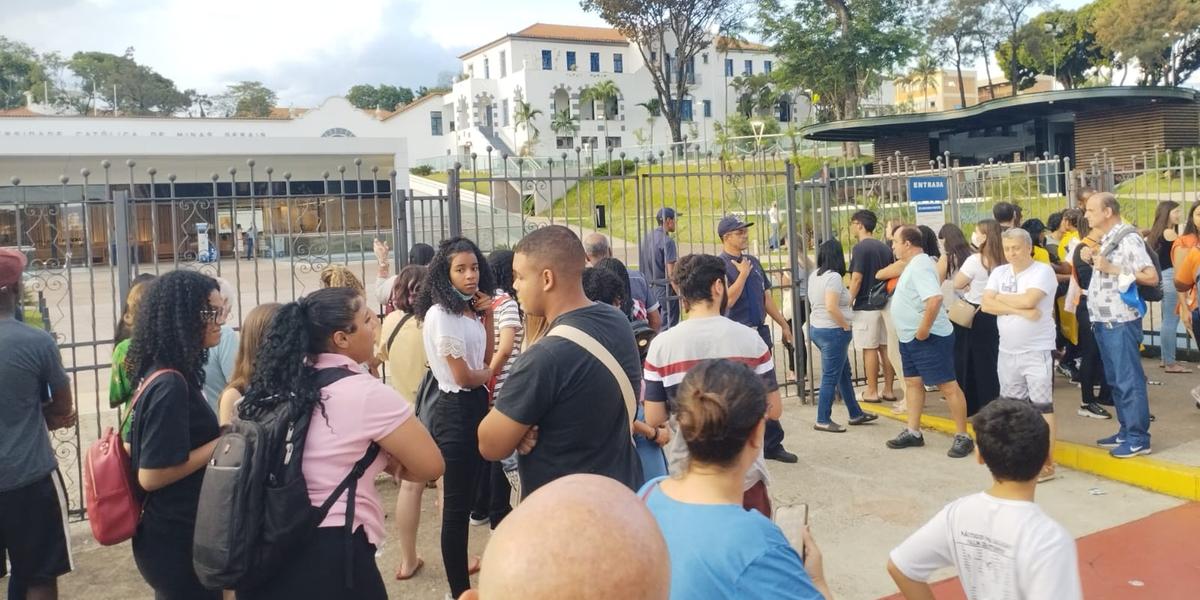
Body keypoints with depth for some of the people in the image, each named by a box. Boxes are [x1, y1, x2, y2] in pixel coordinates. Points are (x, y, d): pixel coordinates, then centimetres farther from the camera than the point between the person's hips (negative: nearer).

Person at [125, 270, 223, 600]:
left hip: (174, 532, 9)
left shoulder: (164, 374, 6)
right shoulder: (171, 385, -23)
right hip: (178, 541, -9)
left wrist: (220, 436, 7)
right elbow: (151, 474, -25)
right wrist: (221, 444, -19)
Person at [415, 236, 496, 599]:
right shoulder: (440, 314, -16)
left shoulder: (470, 310, 9)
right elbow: (464, 376, -18)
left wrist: (486, 316, 2)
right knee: (457, 504, 0)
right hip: (456, 410, -8)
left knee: (470, 496, 18)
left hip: (477, 405, 9)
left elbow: (486, 359, 12)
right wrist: (490, 374, 3)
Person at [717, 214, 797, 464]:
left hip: (760, 331, 7)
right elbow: (728, 299, -21)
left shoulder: (753, 262, 13)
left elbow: (766, 297, 18)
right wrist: (743, 273, -14)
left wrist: (784, 325, 18)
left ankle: (773, 444, 21)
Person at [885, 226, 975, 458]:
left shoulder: (920, 266, -19)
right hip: (910, 337, 11)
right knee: (912, 383, 15)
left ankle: (963, 437, 1)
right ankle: (913, 432, 24)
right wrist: (913, 333, 17)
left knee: (948, 386, -4)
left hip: (928, 338, -11)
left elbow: (935, 299, -32)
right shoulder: (913, 264, 13)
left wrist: (923, 331, -26)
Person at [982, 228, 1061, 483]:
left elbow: (1028, 300, -24)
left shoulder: (1043, 271, -10)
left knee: (1042, 406, -2)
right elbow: (986, 304, -4)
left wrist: (1000, 298, -8)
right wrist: (1019, 310, -15)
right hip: (1007, 352, 6)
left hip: (1038, 351, -6)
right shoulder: (999, 272, 7)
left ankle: (1047, 464, 4)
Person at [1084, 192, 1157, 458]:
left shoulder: (1128, 239, -13)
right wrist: (1093, 262, 8)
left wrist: (1112, 269, -19)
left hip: (1121, 322, -9)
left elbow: (1152, 277, -19)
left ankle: (1138, 438, 2)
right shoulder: (1105, 240, 15)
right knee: (1115, 380, 14)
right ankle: (1126, 431, 23)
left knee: (1129, 381, -4)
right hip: (1103, 321, 9)